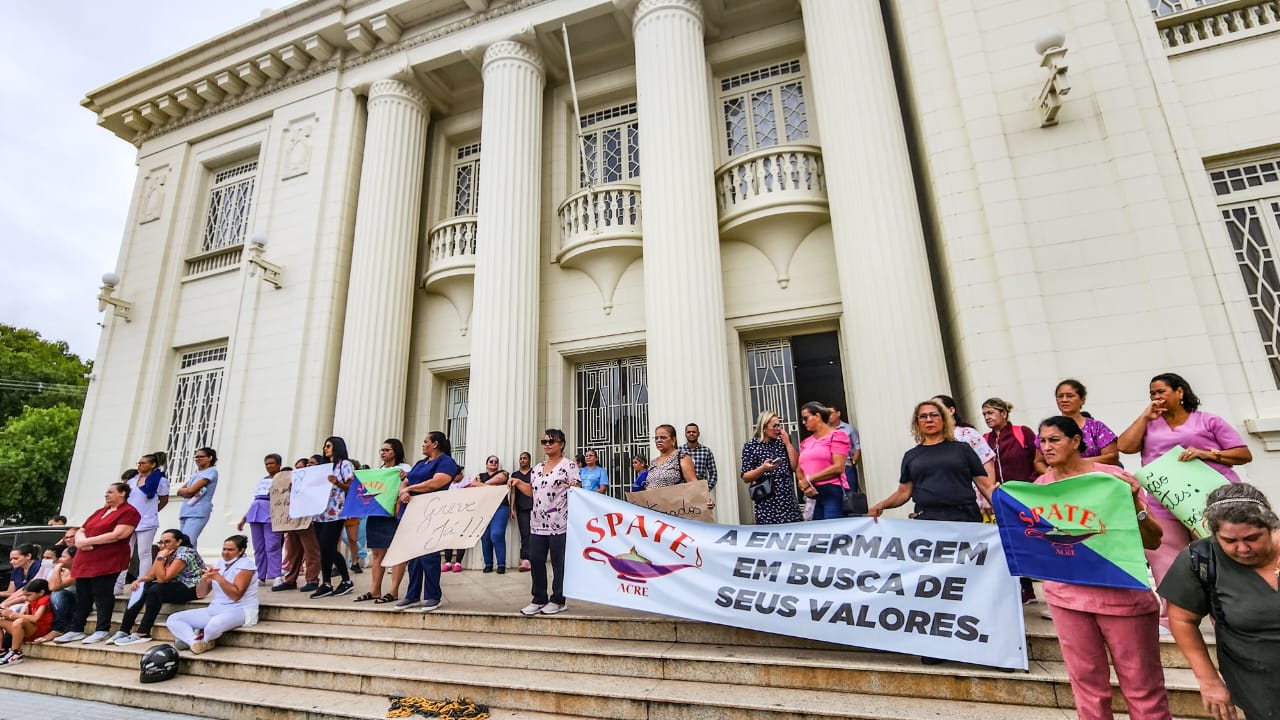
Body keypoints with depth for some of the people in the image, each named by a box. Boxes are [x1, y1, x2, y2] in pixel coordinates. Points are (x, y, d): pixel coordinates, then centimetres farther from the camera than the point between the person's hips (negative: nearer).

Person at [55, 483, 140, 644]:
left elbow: (117, 535, -17)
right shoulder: (100, 511, 22)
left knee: (102, 595, -5)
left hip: (107, 562, -8)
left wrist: (88, 541, -12)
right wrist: (80, 539, -5)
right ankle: (77, 630, 18)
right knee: (82, 596, 9)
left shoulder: (129, 512, -6)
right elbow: (81, 531, 19)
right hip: (85, 561, 8)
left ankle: (102, 631, 2)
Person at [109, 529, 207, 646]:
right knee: (140, 589, -3)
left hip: (193, 588, -9)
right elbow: (150, 575, 6)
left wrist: (160, 557, -21)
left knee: (156, 590, -27)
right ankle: (124, 631, -2)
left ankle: (142, 634, -21)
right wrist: (139, 580, -15)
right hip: (176, 586, 9)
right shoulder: (166, 554, 8)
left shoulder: (184, 553, -19)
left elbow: (162, 578, -23)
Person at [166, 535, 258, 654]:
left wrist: (218, 577, -24)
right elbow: (200, 594, 11)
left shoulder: (245, 565, -8)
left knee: (215, 624, -38)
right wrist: (204, 579, -10)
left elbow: (236, 595, -19)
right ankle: (196, 642, -20)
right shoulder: (218, 564, 12)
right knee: (172, 620, -2)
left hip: (239, 610, -7)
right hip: (215, 609, 8)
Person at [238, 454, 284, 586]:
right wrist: (243, 520, 25)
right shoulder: (262, 480, 22)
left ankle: (276, 576, -11)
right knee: (258, 547, 7)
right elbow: (256, 500, 25)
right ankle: (260, 576, 12)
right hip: (256, 514, 7)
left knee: (272, 546, -12)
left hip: (271, 514, -7)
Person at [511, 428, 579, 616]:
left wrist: (574, 488, -30)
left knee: (559, 562, 2)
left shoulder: (569, 465, -5)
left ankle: (558, 600, 15)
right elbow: (532, 491, 21)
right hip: (537, 523, 7)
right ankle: (539, 599, 21)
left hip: (559, 523, -7)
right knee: (535, 560, 8)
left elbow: (578, 491, -9)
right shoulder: (537, 467, 16)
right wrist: (518, 483, 7)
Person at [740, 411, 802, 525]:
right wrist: (763, 468, -21)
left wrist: (787, 443, -1)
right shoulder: (751, 446, -2)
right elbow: (745, 478, -4)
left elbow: (795, 467, 2)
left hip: (788, 501, 4)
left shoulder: (782, 442, 10)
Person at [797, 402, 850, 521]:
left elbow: (838, 467, -10)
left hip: (832, 492, -5)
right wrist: (804, 485, -8)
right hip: (812, 494, 5)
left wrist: (809, 479, -9)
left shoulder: (836, 436, 1)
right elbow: (798, 470, 14)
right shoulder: (805, 442, 18)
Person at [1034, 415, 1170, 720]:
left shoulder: (1114, 476, -6)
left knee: (1142, 684, 9)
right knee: (1086, 682, 13)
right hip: (1066, 594, 2)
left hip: (1121, 593, -2)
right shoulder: (1041, 485, 1)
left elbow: (1153, 540, -5)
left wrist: (1134, 502, -21)